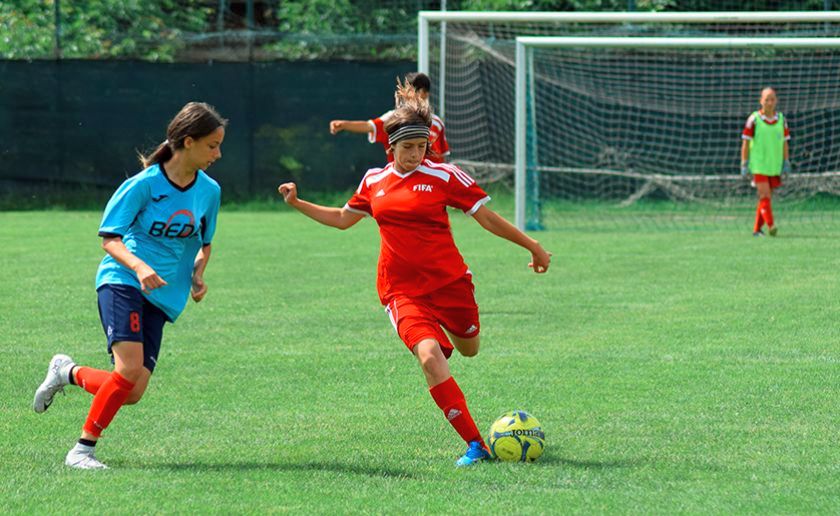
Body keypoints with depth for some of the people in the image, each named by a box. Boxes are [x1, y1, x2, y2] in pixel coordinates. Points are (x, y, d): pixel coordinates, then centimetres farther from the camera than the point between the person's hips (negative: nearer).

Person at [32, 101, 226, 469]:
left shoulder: (210, 191, 6)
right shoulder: (143, 184, -10)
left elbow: (204, 244, 22)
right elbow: (110, 238, -8)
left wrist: (197, 276, 2)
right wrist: (139, 266, -27)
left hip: (161, 296, 5)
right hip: (122, 283, -5)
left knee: (133, 393, -6)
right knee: (130, 370, -25)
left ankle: (68, 372, 23)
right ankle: (83, 449, -9)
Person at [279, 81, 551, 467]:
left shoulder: (443, 176, -5)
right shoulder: (373, 181, 7)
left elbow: (488, 218, 1)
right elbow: (343, 218, 25)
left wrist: (531, 246, 1)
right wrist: (297, 203, 19)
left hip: (449, 281, 0)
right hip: (402, 289, 0)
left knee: (469, 350, 16)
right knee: (429, 356, -23)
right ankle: (475, 445, -22)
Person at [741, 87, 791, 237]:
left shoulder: (781, 120, 7)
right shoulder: (754, 119, -5)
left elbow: (785, 143, 13)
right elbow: (745, 143, -2)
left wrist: (786, 163, 7)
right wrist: (744, 164, -5)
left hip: (775, 166, 4)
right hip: (758, 165, -4)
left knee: (766, 197, 7)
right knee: (764, 195, -15)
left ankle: (757, 229, 16)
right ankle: (770, 226, -23)